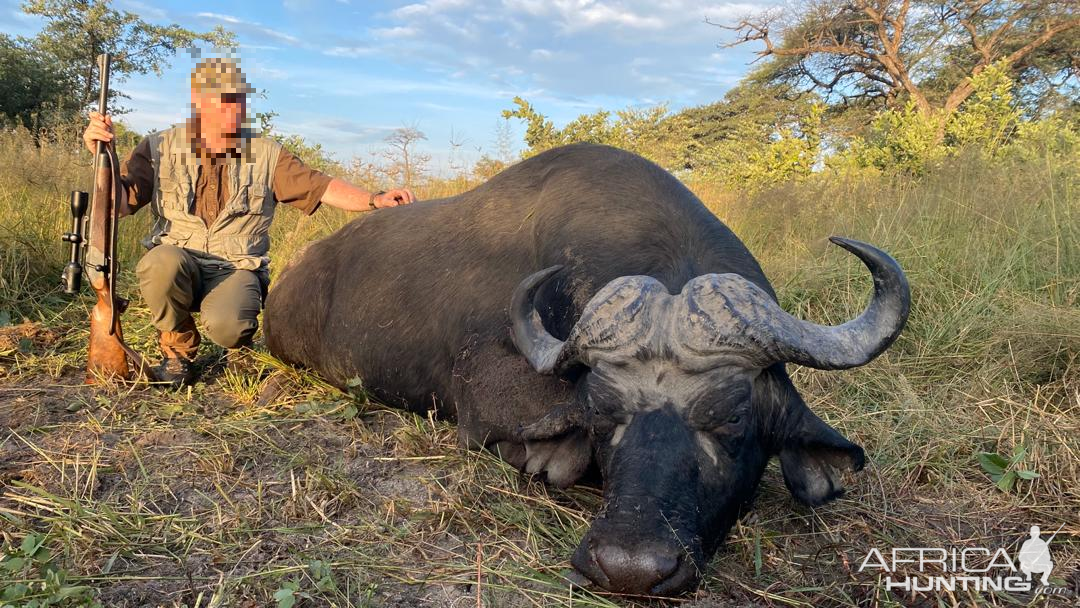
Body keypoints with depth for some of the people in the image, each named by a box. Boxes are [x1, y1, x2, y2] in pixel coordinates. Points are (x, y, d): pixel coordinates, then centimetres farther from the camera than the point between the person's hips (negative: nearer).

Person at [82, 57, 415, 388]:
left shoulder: (266, 154, 5)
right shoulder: (160, 148, 3)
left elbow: (320, 186, 0)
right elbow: (120, 203, -2)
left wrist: (374, 200, -13)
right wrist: (102, 155, -18)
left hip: (236, 270, -1)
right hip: (176, 265, 1)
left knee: (226, 324, -33)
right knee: (161, 261, -35)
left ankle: (239, 343, 10)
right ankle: (178, 346, -5)